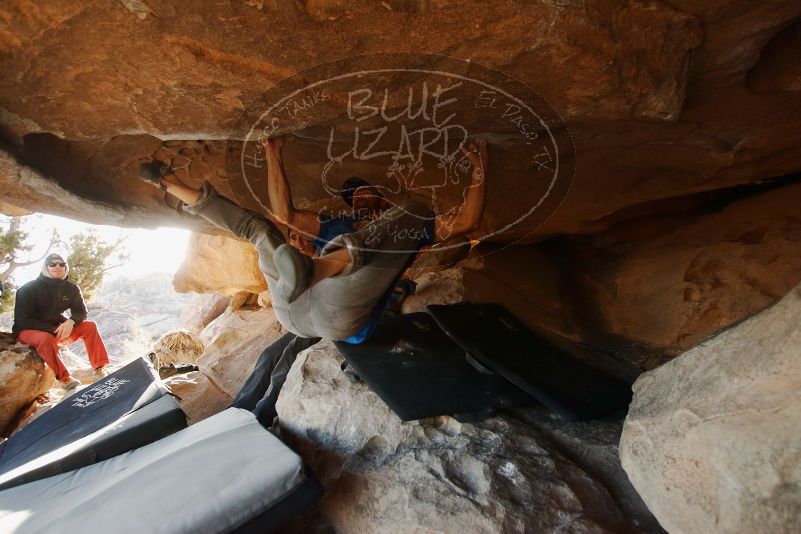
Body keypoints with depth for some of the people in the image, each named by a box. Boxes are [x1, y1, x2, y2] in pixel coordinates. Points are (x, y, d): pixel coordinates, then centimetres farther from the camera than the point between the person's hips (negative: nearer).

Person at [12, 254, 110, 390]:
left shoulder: (71, 288, 0)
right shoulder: (28, 289, -12)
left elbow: (81, 312, 1)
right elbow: (23, 320, -15)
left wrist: (71, 322, -24)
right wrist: (53, 330, -27)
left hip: (58, 328, 5)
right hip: (29, 330, -5)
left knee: (90, 327, -17)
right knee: (46, 339, -39)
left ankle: (100, 369, -24)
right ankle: (64, 378, -31)